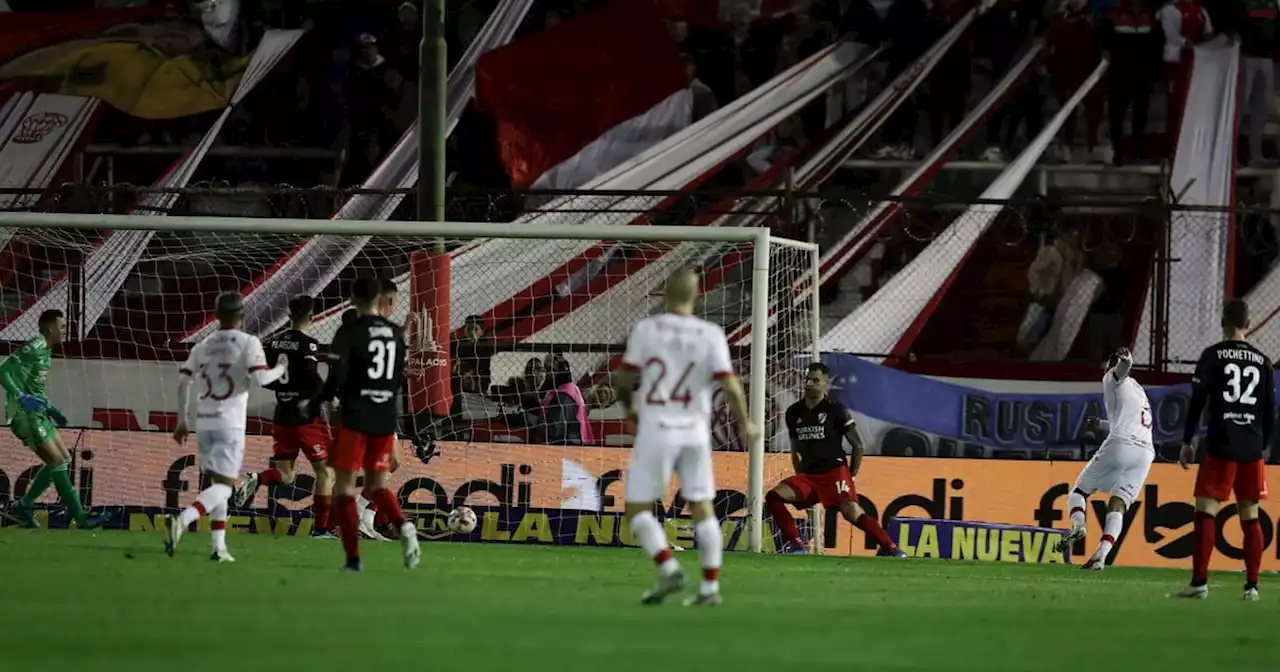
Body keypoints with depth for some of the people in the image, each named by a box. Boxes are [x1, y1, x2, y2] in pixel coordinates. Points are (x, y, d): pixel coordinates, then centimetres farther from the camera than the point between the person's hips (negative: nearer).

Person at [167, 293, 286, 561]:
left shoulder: (203, 346, 12)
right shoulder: (248, 343, -4)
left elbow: (183, 381, 9)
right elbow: (260, 377, -16)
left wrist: (183, 421, 16)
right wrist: (280, 369, 5)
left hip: (204, 421, 6)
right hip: (230, 423, -6)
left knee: (217, 482, 17)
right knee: (224, 486, -6)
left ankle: (219, 546, 11)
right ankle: (182, 520, -30)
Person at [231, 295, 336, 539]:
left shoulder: (275, 343, 6)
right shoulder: (307, 344, -13)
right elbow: (311, 377, -23)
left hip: (282, 416, 6)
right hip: (307, 417, -6)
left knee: (285, 475, 13)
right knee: (325, 470, 7)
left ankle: (255, 480, -17)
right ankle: (321, 527, 5)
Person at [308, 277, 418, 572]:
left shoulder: (350, 333, -8)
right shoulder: (396, 333, 7)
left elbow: (336, 380, -13)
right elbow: (399, 380, 13)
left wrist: (312, 405, 1)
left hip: (355, 418, -5)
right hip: (386, 420, 5)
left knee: (344, 486, 3)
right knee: (376, 485, 15)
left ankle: (353, 557, -4)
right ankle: (403, 526, -15)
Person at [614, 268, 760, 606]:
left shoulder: (646, 329, -6)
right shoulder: (711, 335, -4)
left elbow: (624, 379, -1)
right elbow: (730, 385, -9)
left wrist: (629, 407, 20)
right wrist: (746, 424, 7)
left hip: (656, 430, -2)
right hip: (695, 431, 2)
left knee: (637, 508, 6)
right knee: (702, 508, 11)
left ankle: (669, 569, -13)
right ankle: (711, 587, 8)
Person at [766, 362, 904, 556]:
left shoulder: (836, 410, -4)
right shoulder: (794, 413, 11)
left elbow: (858, 445, 1)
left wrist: (851, 476, 0)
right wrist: (799, 478, 15)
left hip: (834, 472, -5)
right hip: (807, 475, 5)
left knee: (852, 512, -23)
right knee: (773, 497, -14)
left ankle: (890, 548, -16)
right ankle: (796, 545, -8)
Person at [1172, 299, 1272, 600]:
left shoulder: (1213, 356, -2)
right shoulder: (1263, 361, 10)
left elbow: (1197, 402, -5)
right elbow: (1270, 411, 12)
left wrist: (1187, 442, 0)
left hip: (1221, 446, -4)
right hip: (1252, 449, 4)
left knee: (1206, 511, -5)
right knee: (1250, 516, 9)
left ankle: (1199, 581, -14)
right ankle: (1252, 585, 6)